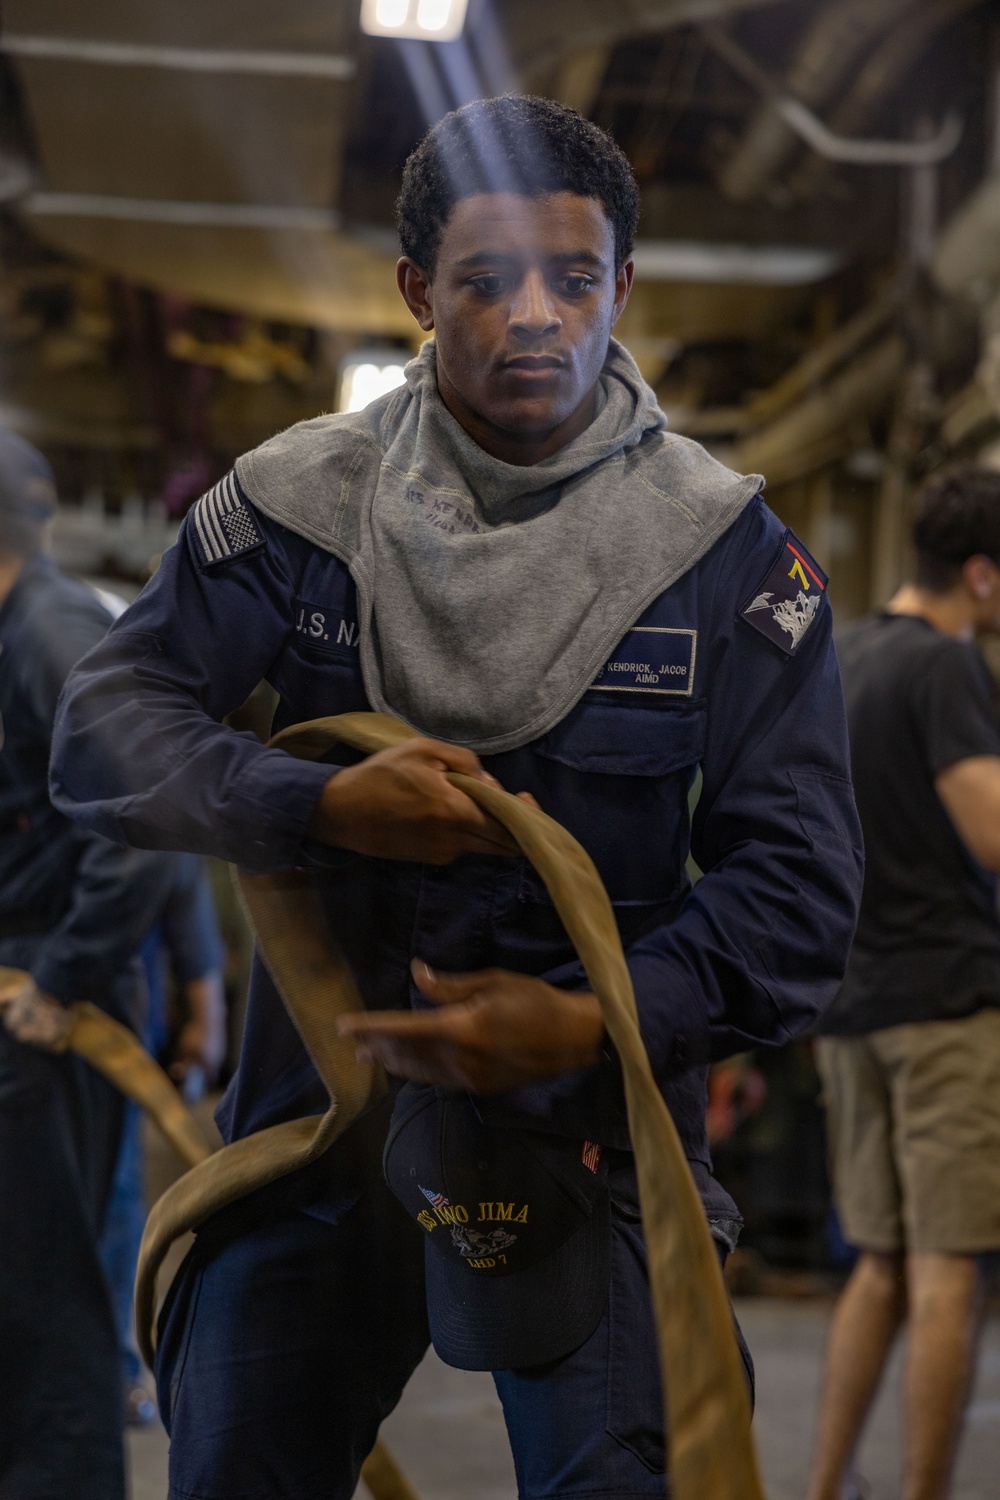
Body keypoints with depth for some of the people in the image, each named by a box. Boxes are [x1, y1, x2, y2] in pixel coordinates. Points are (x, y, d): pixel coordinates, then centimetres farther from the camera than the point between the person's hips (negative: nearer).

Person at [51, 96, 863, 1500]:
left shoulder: (727, 549, -4)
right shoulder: (301, 500, -1)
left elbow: (798, 884, -5)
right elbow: (104, 727, -3)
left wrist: (596, 1024, -21)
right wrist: (324, 805, -21)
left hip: (590, 1113, -1)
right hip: (322, 1094, 2)